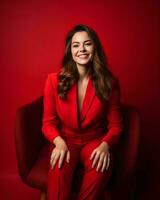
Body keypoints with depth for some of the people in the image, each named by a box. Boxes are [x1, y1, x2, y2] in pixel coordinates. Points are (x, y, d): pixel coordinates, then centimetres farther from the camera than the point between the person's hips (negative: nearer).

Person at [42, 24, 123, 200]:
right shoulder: (54, 80, -7)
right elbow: (48, 122, -2)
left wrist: (105, 145, -21)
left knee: (101, 169, -32)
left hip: (95, 141, 1)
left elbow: (115, 124, 0)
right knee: (59, 169, -35)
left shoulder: (109, 82, -6)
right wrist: (59, 141, -23)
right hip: (65, 140, -1)